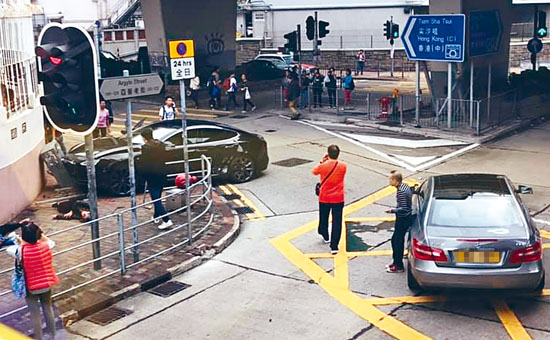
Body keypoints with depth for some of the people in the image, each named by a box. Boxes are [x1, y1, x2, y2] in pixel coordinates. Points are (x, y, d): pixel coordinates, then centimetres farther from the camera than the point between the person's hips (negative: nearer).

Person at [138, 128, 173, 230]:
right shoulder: (161, 144, 3)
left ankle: (167, 221, -13)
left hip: (152, 176, -7)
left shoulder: (145, 147, -17)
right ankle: (156, 216, 34)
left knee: (156, 199, -5)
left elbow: (143, 164, -13)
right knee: (158, 197, 21)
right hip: (162, 174, 7)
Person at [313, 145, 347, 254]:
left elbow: (314, 172, 7)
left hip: (324, 198, 1)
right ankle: (334, 247, -2)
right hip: (338, 199, -1)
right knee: (337, 222, 2)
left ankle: (325, 237, 45)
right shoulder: (343, 166, -10)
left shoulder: (323, 166, -13)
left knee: (323, 218, 23)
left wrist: (322, 161, 10)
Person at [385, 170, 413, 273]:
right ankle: (396, 262, 31)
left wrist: (393, 210, -12)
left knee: (398, 241, 2)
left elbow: (403, 208, -27)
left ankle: (399, 266, 13)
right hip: (405, 218, 10)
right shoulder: (405, 186, 5)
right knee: (395, 240, 19)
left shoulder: (401, 192, -25)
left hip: (403, 219, -10)